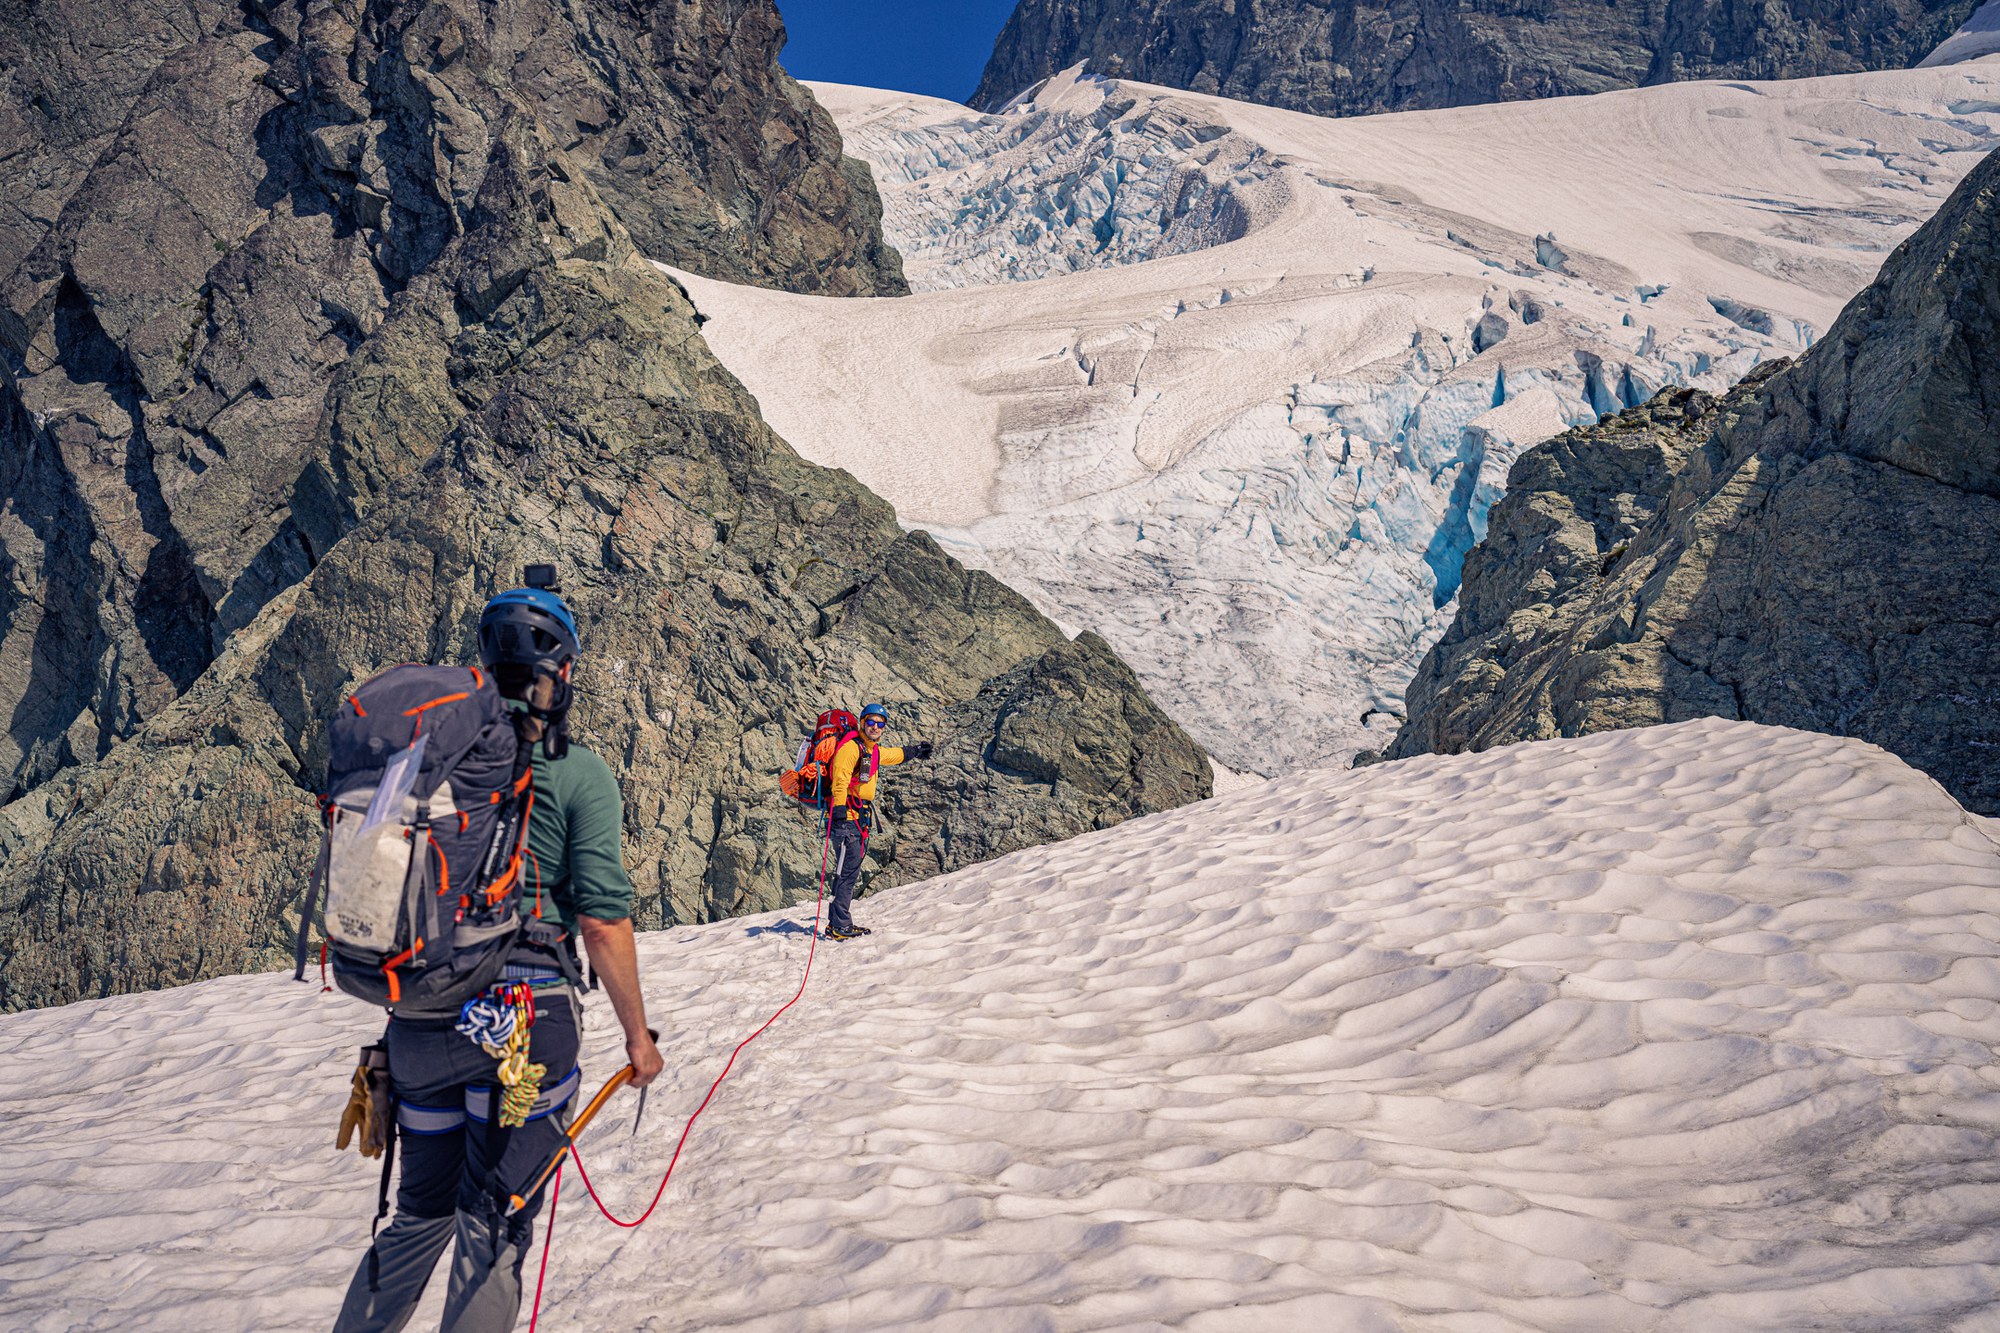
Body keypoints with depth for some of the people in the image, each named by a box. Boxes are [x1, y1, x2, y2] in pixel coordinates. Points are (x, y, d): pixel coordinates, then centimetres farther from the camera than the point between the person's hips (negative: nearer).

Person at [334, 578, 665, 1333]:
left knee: (422, 1216, 24)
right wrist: (638, 1036, -1)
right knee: (491, 1237, 6)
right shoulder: (579, 774, -8)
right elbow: (601, 922, -12)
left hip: (420, 1018, 5)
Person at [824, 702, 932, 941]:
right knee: (847, 871, -11)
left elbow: (893, 754, 42)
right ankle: (839, 927, -10)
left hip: (861, 818, 9)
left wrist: (912, 752, 56)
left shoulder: (874, 751, 18)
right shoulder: (851, 747, -11)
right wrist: (839, 810, -31)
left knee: (850, 872, 9)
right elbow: (839, 779, -22)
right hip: (846, 816, -9)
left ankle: (838, 923, 14)